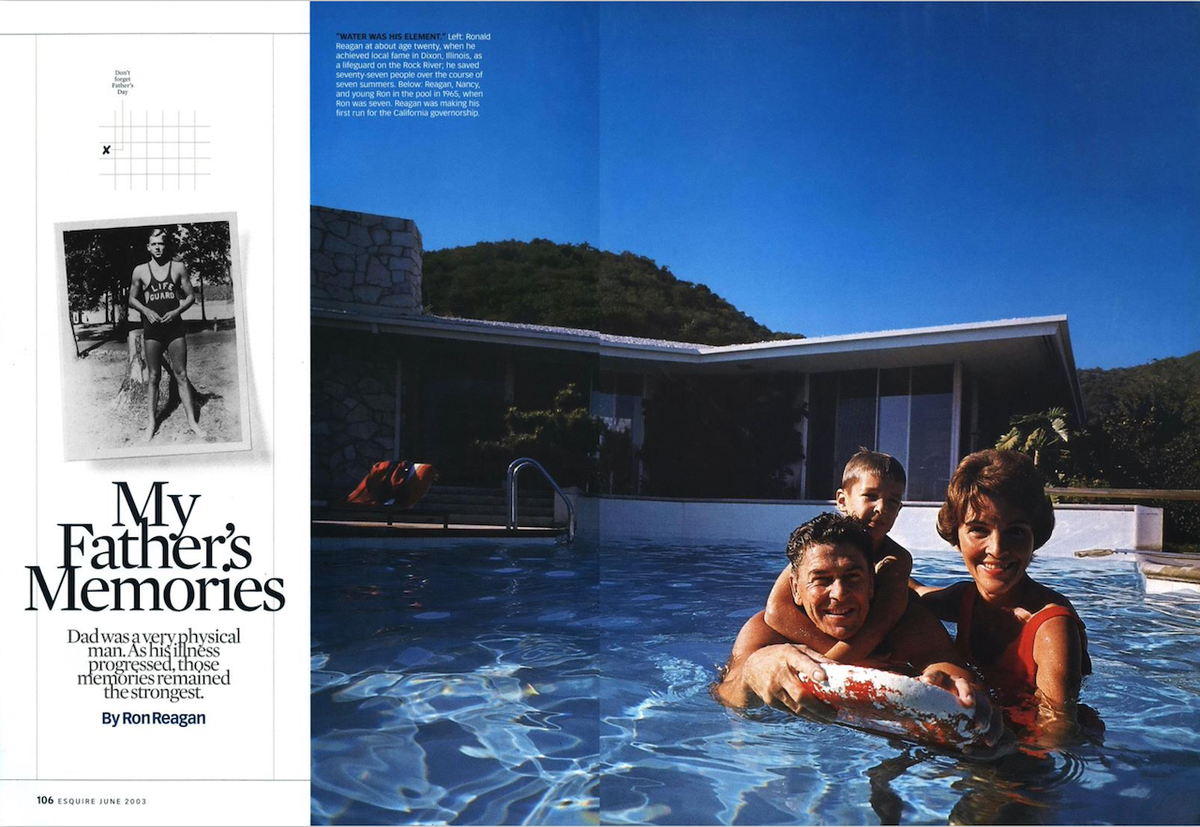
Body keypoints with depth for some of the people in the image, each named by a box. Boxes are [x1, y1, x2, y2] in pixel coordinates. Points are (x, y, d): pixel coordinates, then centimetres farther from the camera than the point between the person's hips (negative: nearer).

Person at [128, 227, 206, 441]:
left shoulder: (178, 267, 3)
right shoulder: (140, 271, 4)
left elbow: (190, 296, 5)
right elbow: (132, 299, 11)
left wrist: (177, 311, -11)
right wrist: (147, 311, -8)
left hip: (174, 325, 0)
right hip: (152, 328, 0)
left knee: (181, 374, 1)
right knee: (153, 376, 5)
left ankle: (192, 421, 3)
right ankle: (151, 422, 12)